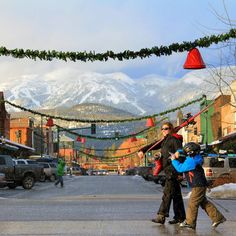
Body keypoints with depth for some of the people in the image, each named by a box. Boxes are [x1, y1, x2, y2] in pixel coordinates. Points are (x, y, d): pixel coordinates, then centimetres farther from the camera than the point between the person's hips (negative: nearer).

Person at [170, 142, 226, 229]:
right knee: (204, 203, 15)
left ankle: (190, 222, 3)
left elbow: (180, 168, -18)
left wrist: (173, 160, -8)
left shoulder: (191, 161, -20)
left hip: (199, 186, -11)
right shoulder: (193, 158, 11)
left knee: (193, 203, -4)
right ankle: (217, 217, 18)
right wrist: (178, 152, 10)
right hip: (199, 185, 11)